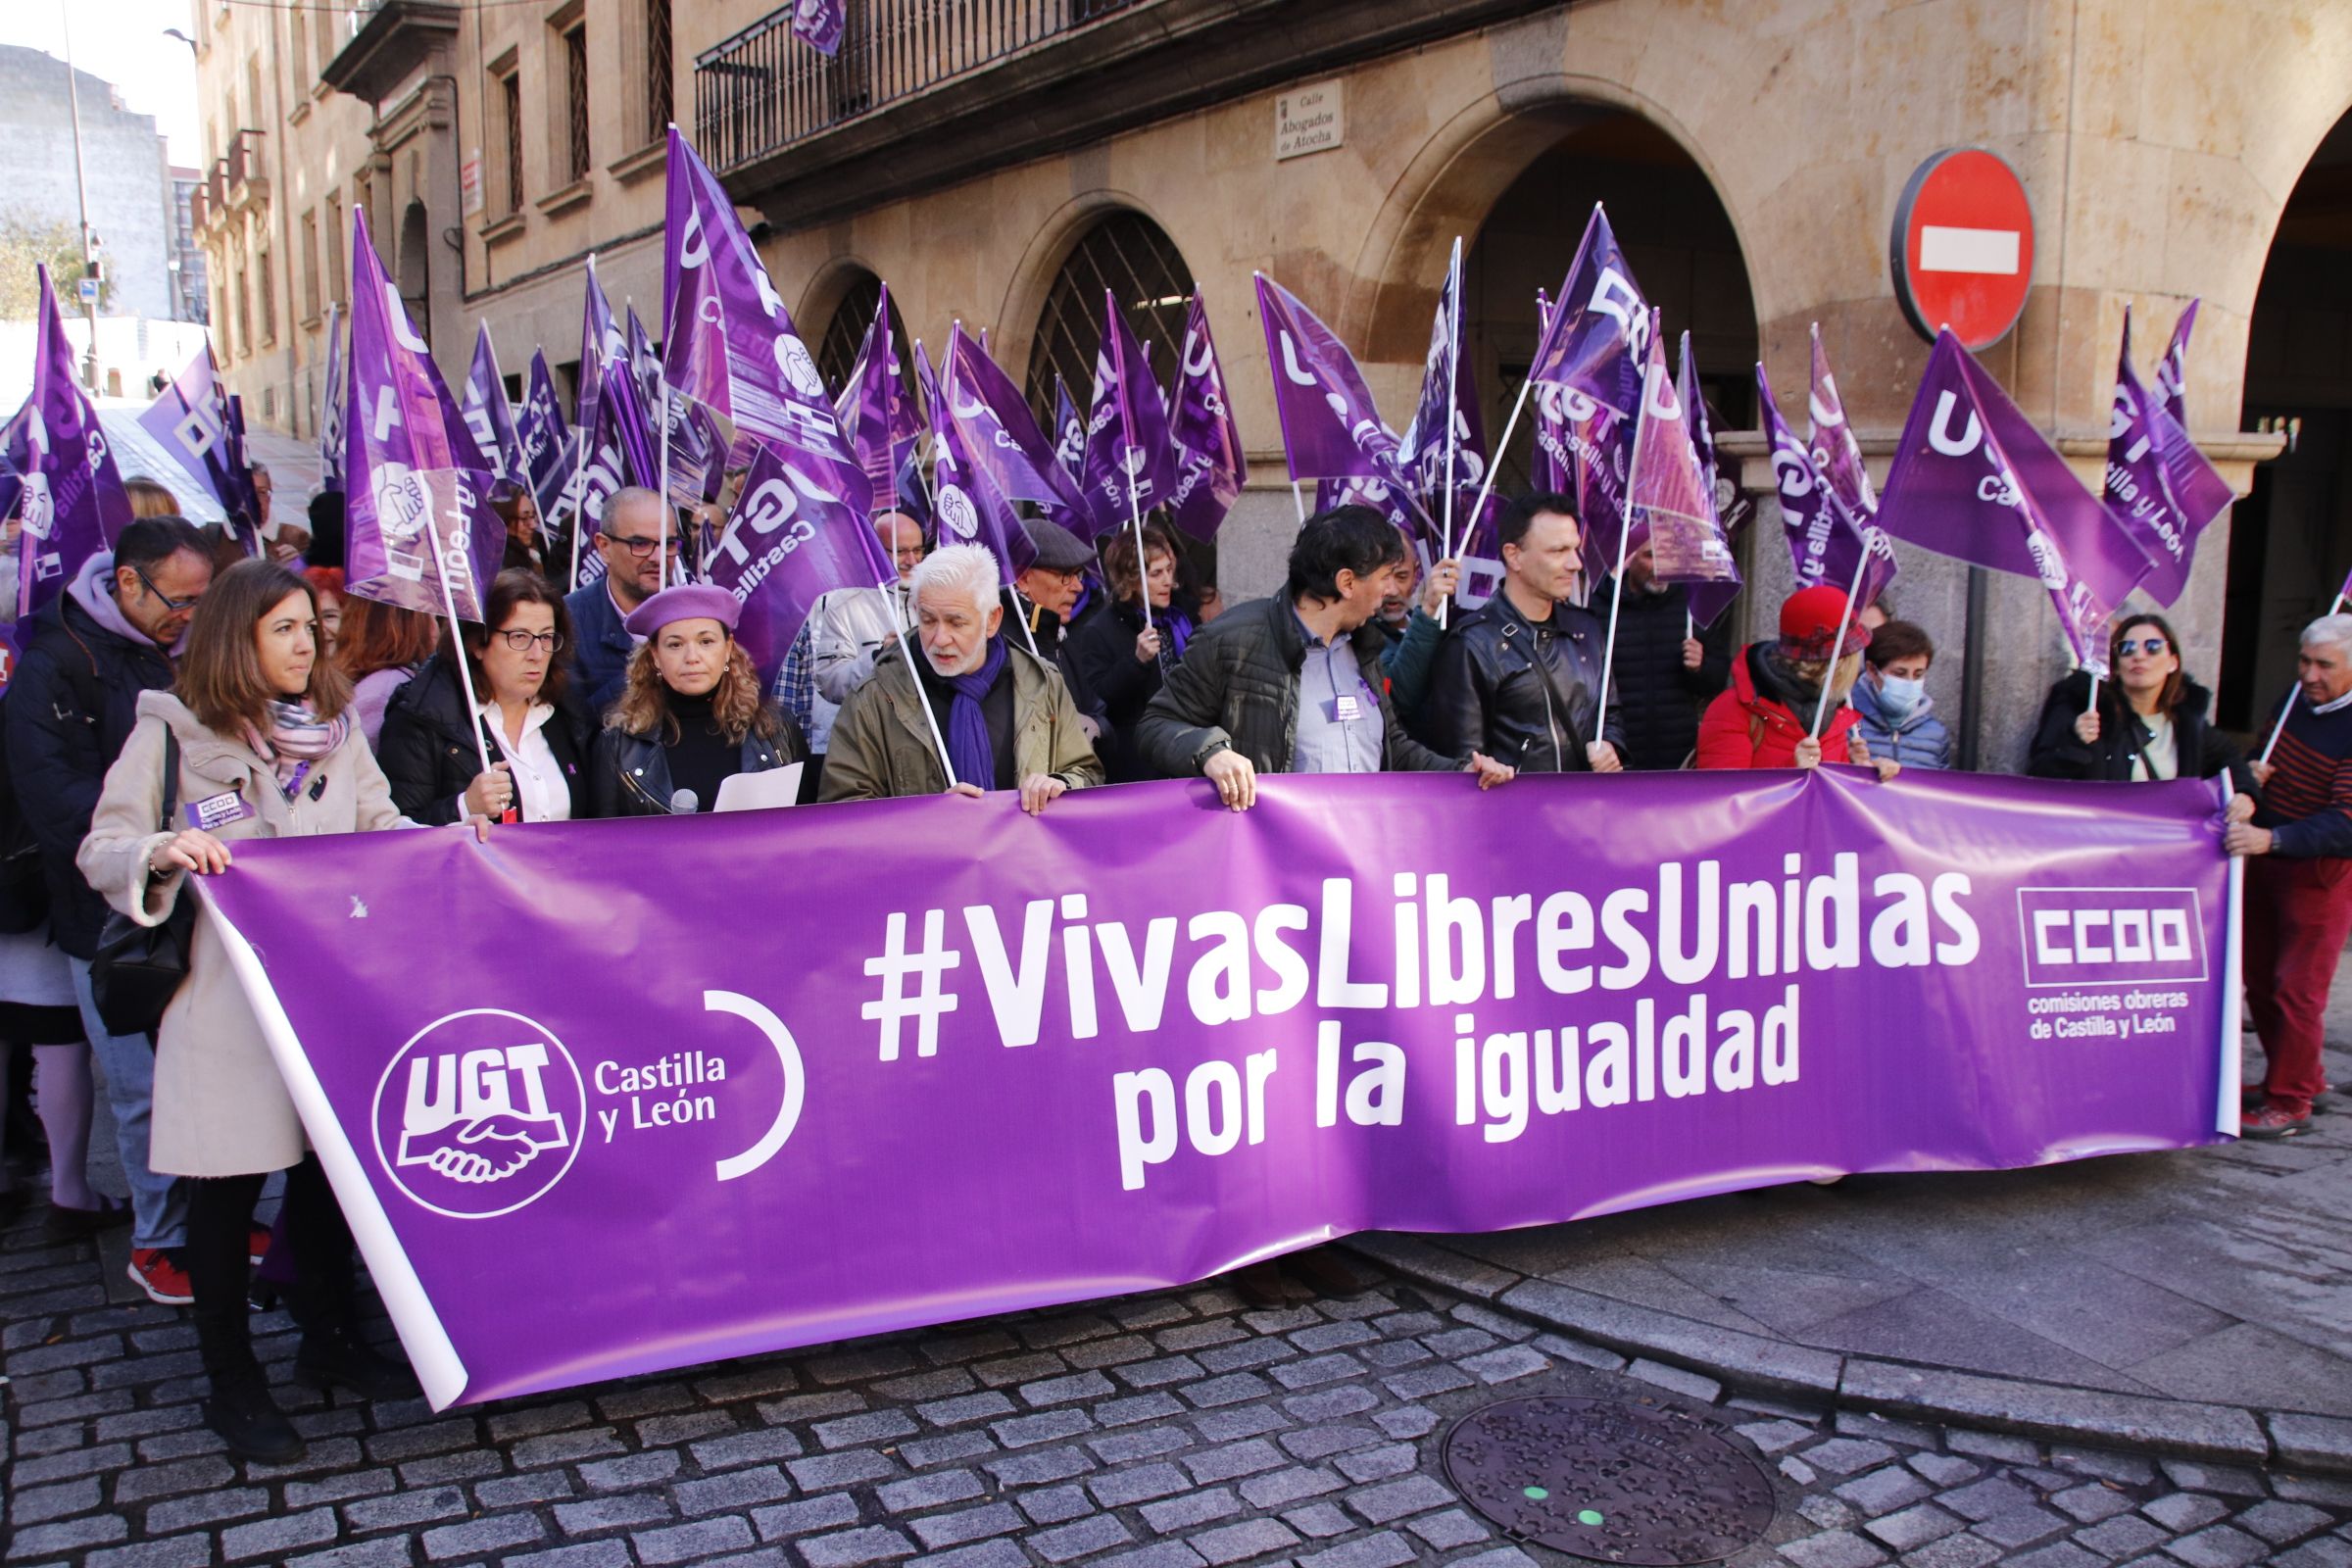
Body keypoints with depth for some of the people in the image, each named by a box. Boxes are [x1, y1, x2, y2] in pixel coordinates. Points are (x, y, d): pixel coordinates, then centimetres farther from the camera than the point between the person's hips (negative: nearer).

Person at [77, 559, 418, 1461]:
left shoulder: (335, 727, 12)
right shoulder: (173, 731, -1)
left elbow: (381, 830, 12)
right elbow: (102, 851, -4)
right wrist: (162, 853, -24)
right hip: (225, 995, -4)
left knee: (331, 1163, 12)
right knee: (228, 1183, 3)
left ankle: (329, 1340, 29)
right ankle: (231, 1383, 17)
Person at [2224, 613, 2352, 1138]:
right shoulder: (2296, 698, 3)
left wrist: (2271, 838, -40)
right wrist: (2248, 784, -5)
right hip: (2267, 860, 7)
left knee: (2297, 989, -4)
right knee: (2261, 980, 14)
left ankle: (2290, 1104, 7)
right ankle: (2302, 1076, 31)